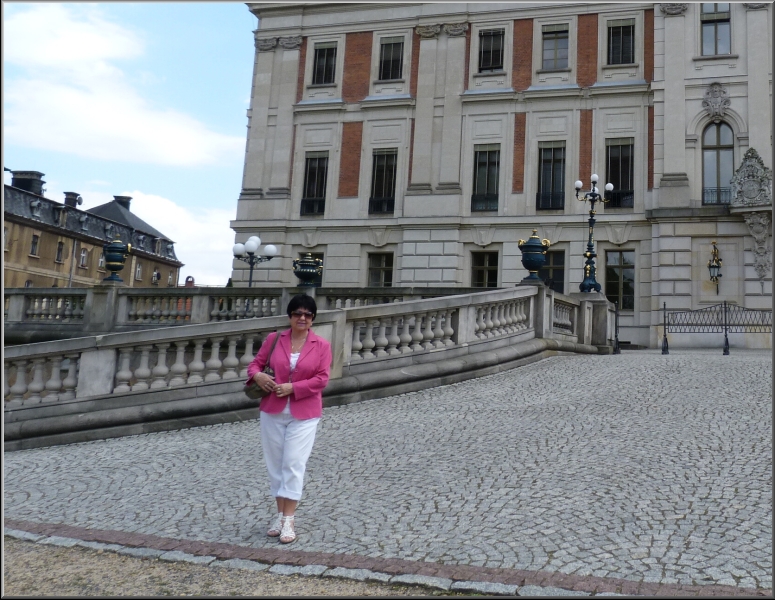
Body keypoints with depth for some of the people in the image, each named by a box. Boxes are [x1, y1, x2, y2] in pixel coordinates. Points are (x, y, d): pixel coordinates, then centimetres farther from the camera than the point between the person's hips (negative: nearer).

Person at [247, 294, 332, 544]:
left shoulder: (322, 345, -3)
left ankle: (289, 520, 3)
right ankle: (280, 515, 22)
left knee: (293, 464, -5)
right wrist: (257, 375, -14)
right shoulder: (274, 339, 3)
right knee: (275, 463, 9)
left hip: (304, 414, -3)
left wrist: (292, 388, -17)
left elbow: (322, 379, -8)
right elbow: (255, 363, 9)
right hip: (272, 411, 3)